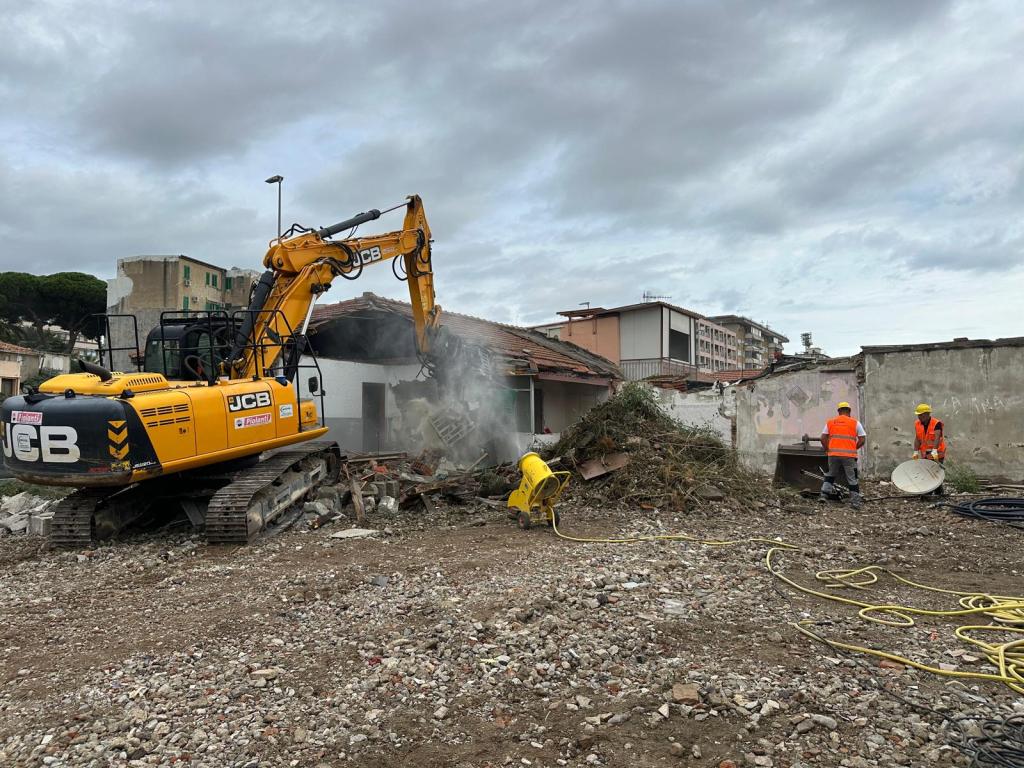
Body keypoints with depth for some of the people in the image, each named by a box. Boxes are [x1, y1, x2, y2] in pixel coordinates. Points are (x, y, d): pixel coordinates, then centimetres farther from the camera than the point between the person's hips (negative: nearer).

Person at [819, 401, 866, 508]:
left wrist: (827, 450, 16)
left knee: (830, 475, 20)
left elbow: (823, 438, 6)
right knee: (853, 479, 8)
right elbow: (862, 439, 1)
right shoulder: (855, 423, 5)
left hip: (833, 454, 2)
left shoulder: (830, 422, 10)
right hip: (849, 455, -2)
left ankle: (824, 495, 11)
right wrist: (853, 449, 12)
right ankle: (855, 502, 10)